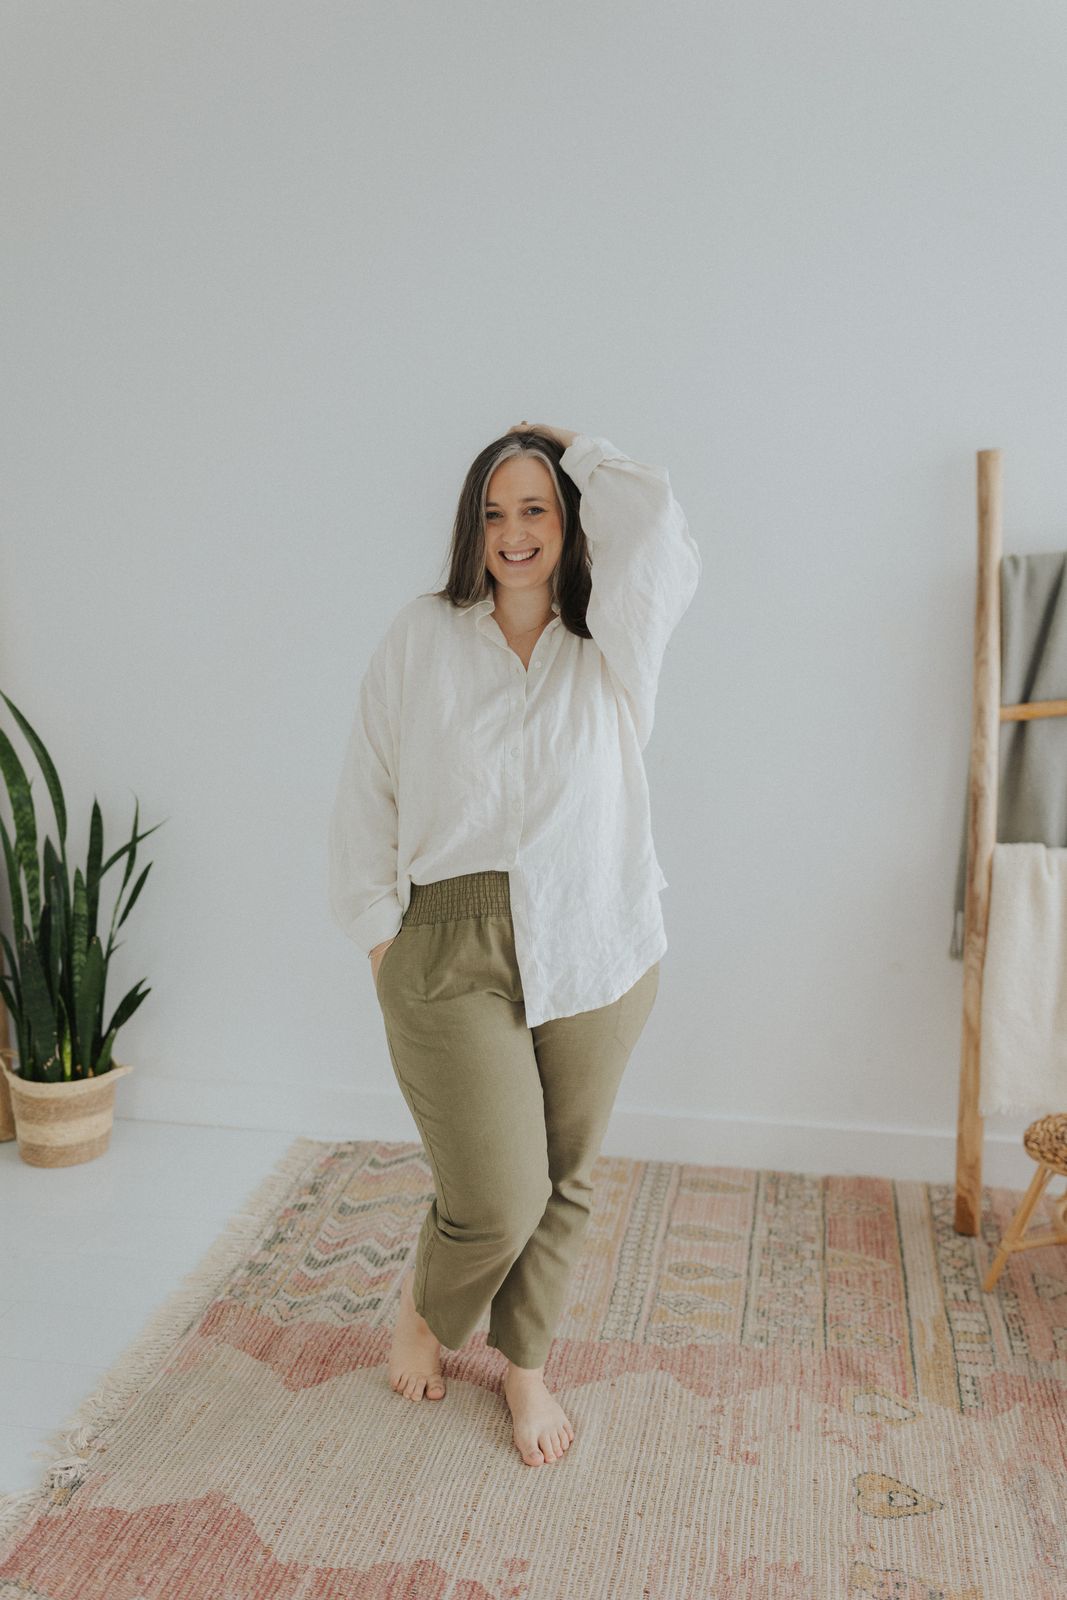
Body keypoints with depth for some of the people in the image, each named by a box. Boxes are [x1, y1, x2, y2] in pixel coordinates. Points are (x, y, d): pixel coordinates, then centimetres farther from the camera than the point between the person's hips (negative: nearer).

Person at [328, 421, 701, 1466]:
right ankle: (423, 1305, 32)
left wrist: (573, 450, 2)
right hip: (452, 950, -1)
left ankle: (526, 1365, 38)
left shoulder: (610, 644, 3)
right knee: (497, 1198, -4)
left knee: (563, 1182, 13)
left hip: (593, 951, 2)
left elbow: (652, 518, -16)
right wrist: (378, 930, 1)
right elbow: (366, 794, 6)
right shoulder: (421, 638, 4)